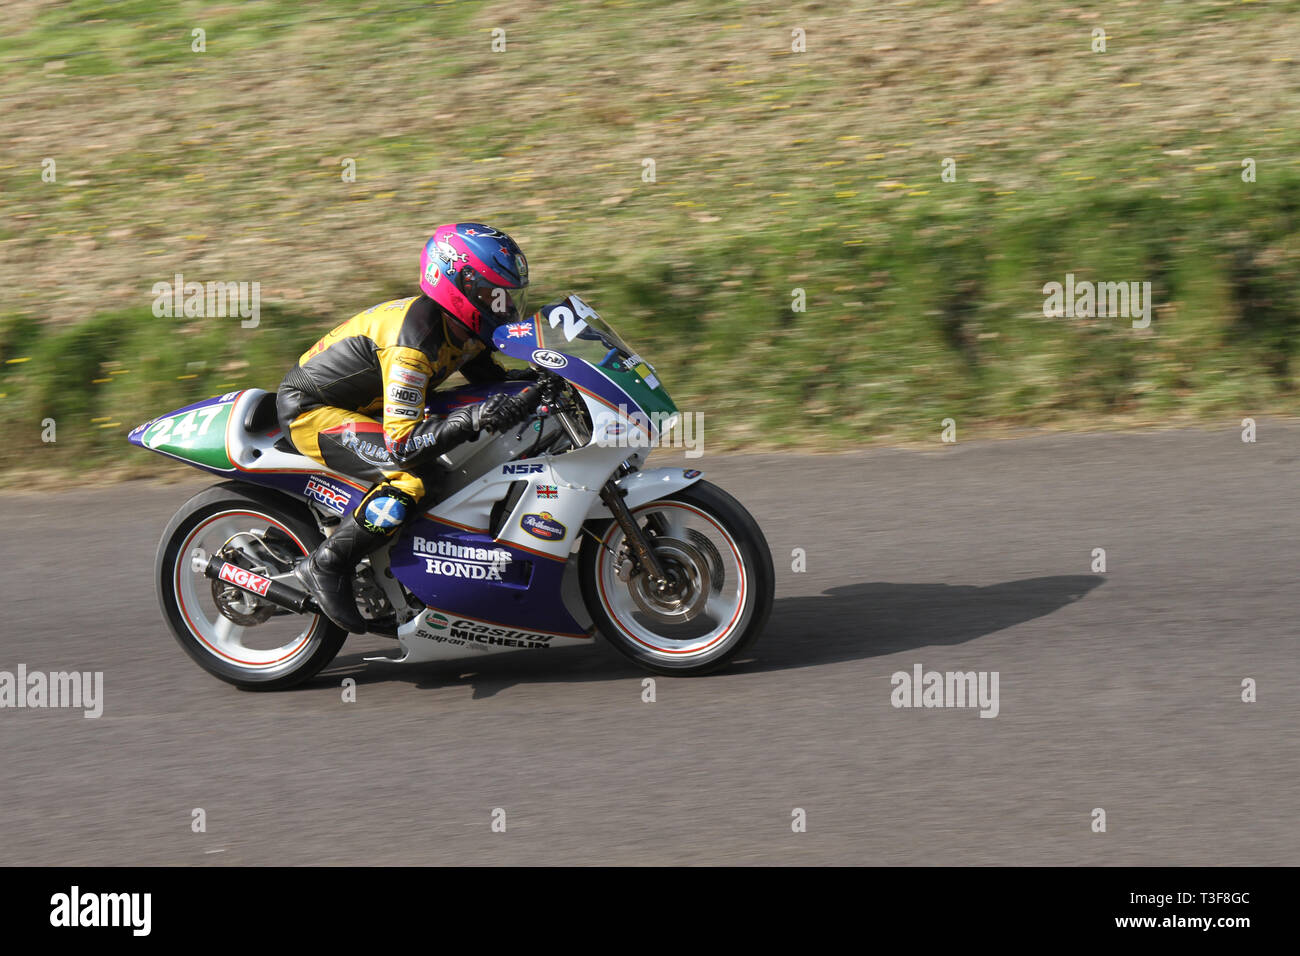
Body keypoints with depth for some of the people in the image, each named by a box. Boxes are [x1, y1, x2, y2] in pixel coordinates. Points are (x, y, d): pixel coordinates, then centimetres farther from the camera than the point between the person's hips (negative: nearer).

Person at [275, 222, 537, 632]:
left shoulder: (459, 326, -3)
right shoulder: (413, 340, -32)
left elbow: (493, 377, 13)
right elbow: (403, 442, -36)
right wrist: (473, 418, -47)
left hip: (358, 407, 10)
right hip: (308, 410, -10)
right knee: (407, 476, -30)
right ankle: (325, 567, -16)